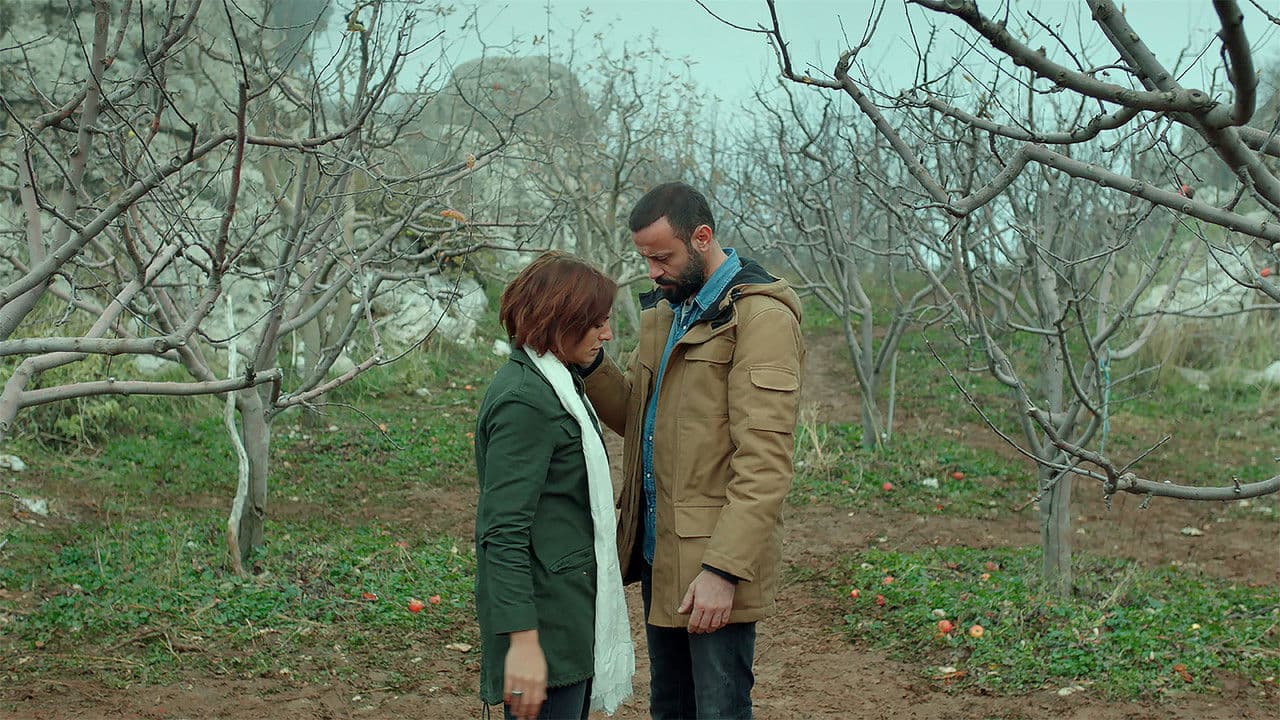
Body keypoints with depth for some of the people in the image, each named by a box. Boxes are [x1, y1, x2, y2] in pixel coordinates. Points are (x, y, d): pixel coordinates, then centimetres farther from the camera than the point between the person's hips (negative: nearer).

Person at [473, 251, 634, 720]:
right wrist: (522, 639, -24)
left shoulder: (554, 384, 13)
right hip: (546, 617, -10)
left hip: (572, 608, 10)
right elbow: (504, 532, -21)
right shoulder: (525, 400, -17)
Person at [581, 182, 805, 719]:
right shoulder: (663, 311, 14)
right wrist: (590, 363, -2)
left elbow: (764, 461, -20)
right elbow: (635, 417, 16)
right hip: (655, 550, 8)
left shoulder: (761, 317, -15)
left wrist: (723, 569, -25)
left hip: (712, 557, -8)